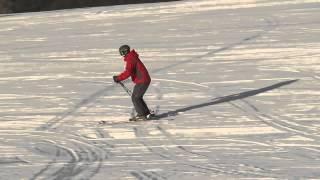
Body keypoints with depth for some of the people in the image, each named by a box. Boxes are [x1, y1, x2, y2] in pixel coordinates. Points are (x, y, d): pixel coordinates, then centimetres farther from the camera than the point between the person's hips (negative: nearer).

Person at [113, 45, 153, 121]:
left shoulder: (130, 59, -16)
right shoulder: (132, 57, 17)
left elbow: (128, 72, -26)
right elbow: (128, 71, 20)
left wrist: (118, 78, -20)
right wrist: (119, 77, 11)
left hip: (142, 81, -10)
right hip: (145, 80, 10)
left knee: (135, 98, -5)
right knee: (138, 97, 19)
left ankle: (141, 114, -4)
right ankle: (147, 113, 25)